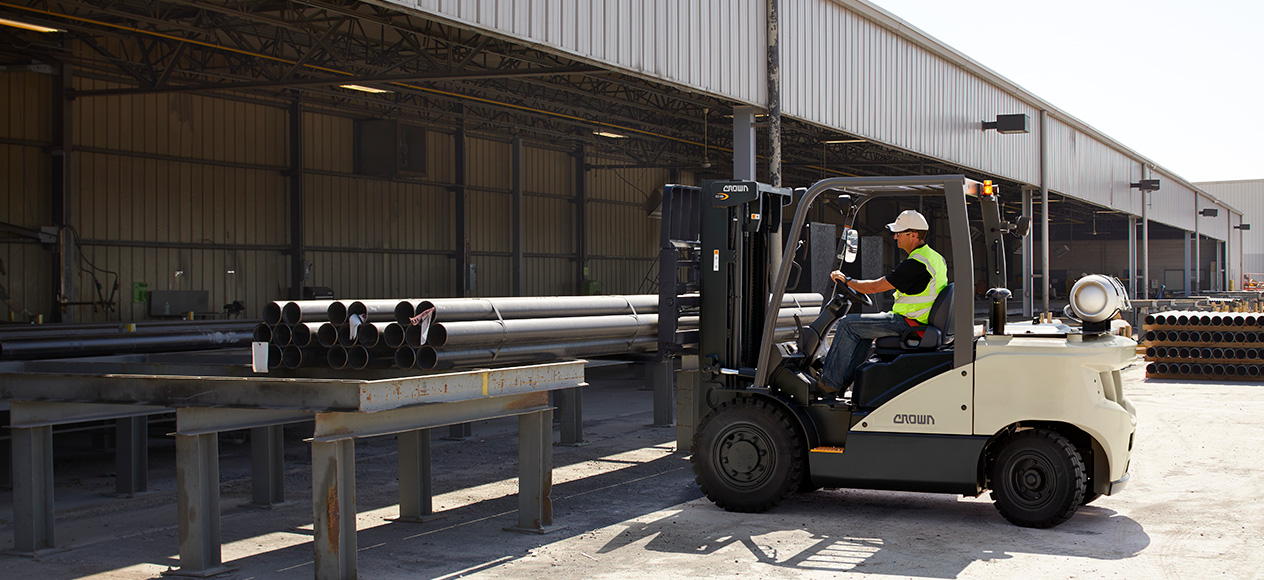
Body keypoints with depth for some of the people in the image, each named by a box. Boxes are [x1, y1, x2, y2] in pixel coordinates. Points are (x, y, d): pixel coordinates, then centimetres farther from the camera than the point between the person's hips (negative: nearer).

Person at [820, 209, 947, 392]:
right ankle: (845, 378, 25)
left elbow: (874, 287, -18)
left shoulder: (914, 265, -21)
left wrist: (845, 280, -3)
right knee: (863, 326, 25)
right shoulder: (936, 257, 10)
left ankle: (831, 382, -1)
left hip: (907, 325, -10)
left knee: (848, 324, -7)